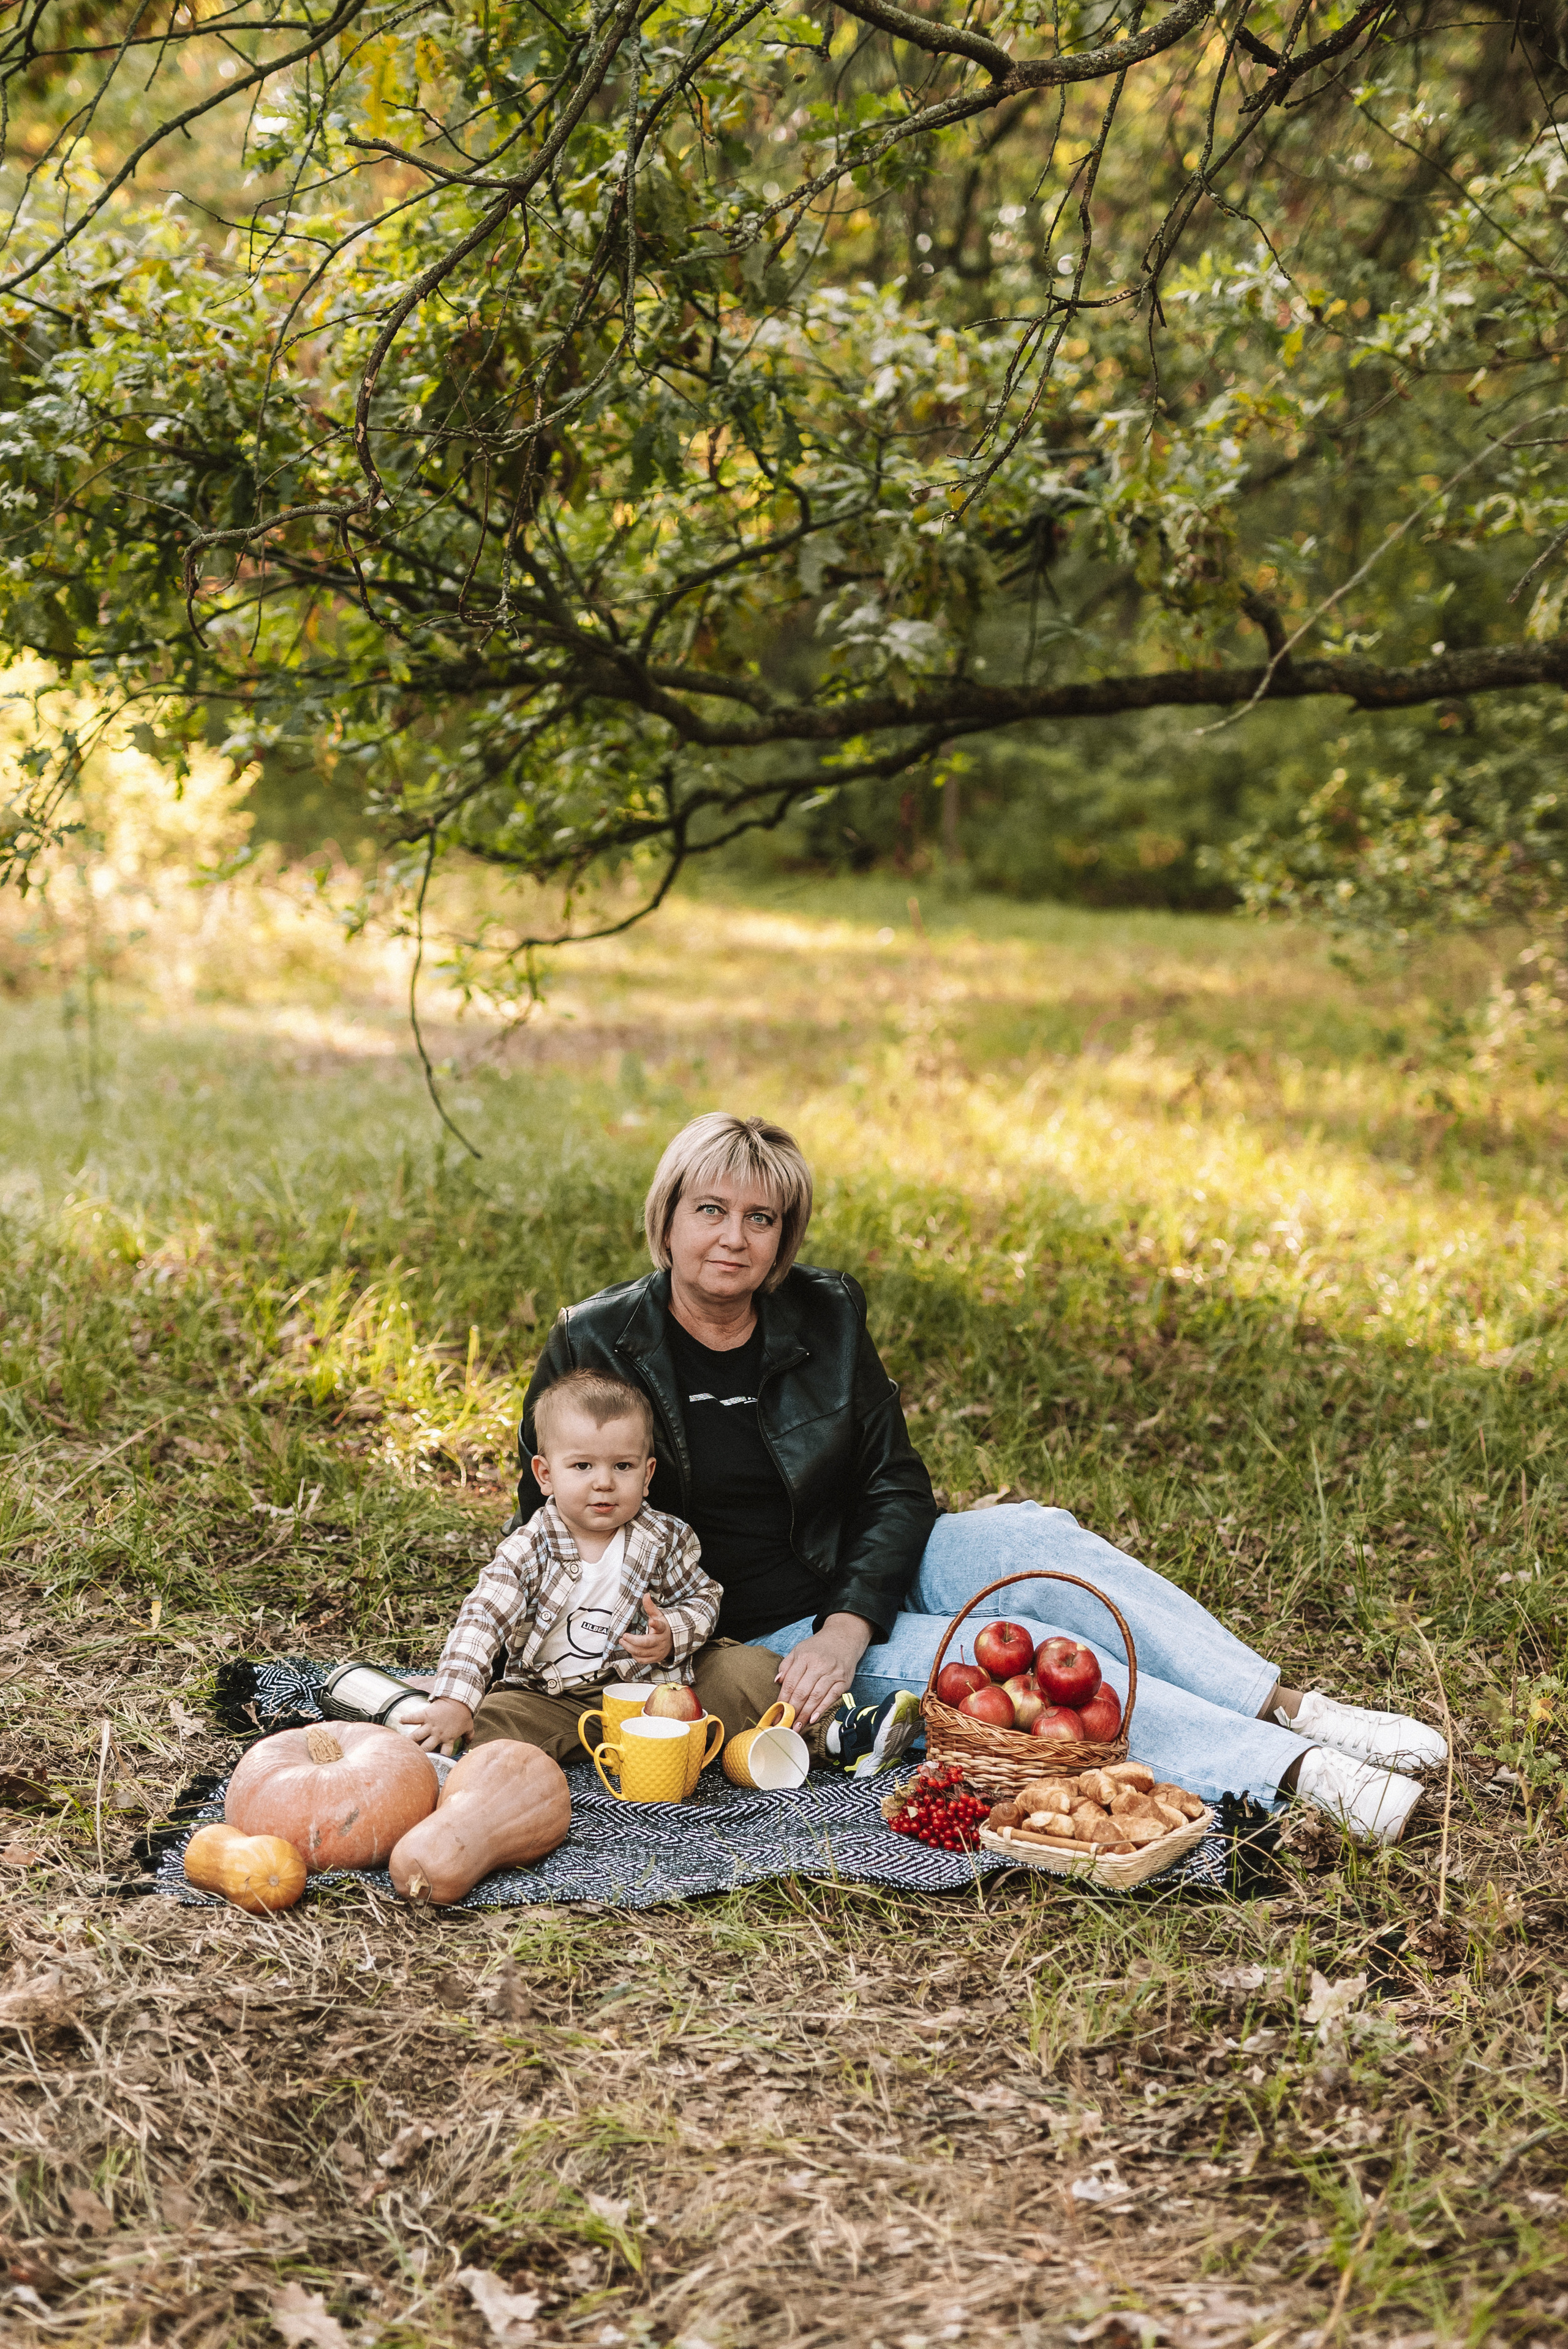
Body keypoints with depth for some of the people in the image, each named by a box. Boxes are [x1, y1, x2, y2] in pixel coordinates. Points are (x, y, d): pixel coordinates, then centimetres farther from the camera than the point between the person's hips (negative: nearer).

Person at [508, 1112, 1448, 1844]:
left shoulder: (824, 1316, -2)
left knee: (1030, 1538, -25)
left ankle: (1287, 1710, -23)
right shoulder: (596, 1344, -12)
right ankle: (1292, 1773, -29)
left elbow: (897, 1488, 0)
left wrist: (847, 1625, -18)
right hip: (751, 1643, -4)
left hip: (857, 1585, 4)